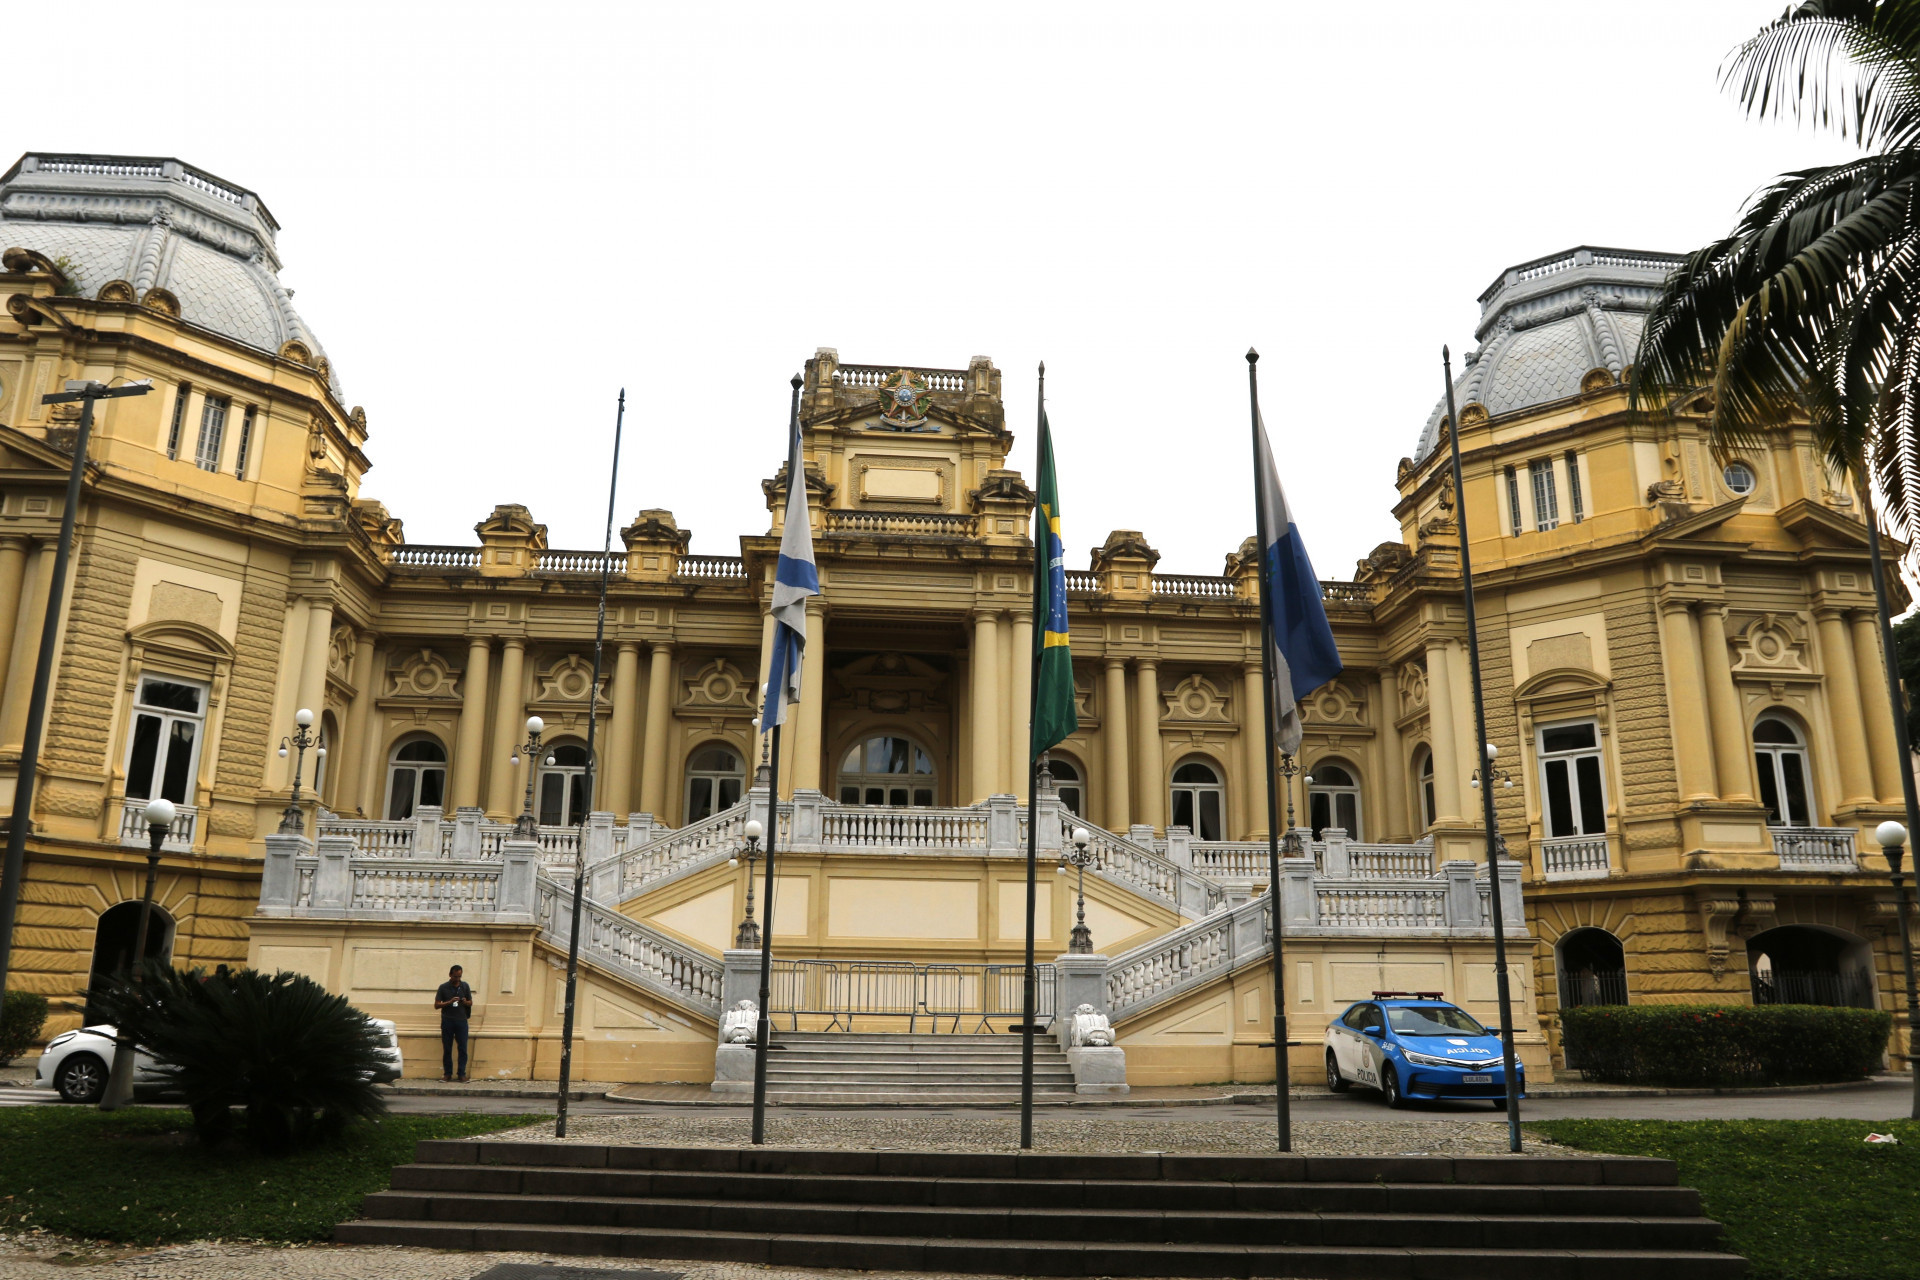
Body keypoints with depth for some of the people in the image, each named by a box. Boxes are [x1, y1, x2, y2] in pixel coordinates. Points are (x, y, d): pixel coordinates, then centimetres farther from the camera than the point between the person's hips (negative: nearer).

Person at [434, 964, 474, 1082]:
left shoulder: (465, 986, 7)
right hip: (447, 1021, -1)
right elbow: (436, 1005, 0)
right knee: (447, 1049, 3)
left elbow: (471, 1003, 14)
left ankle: (462, 1073, 3)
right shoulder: (443, 987, 1)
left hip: (461, 1020, 1)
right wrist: (449, 1002, -16)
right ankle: (447, 1073, 11)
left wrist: (465, 1002, -9)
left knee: (463, 1048, -2)